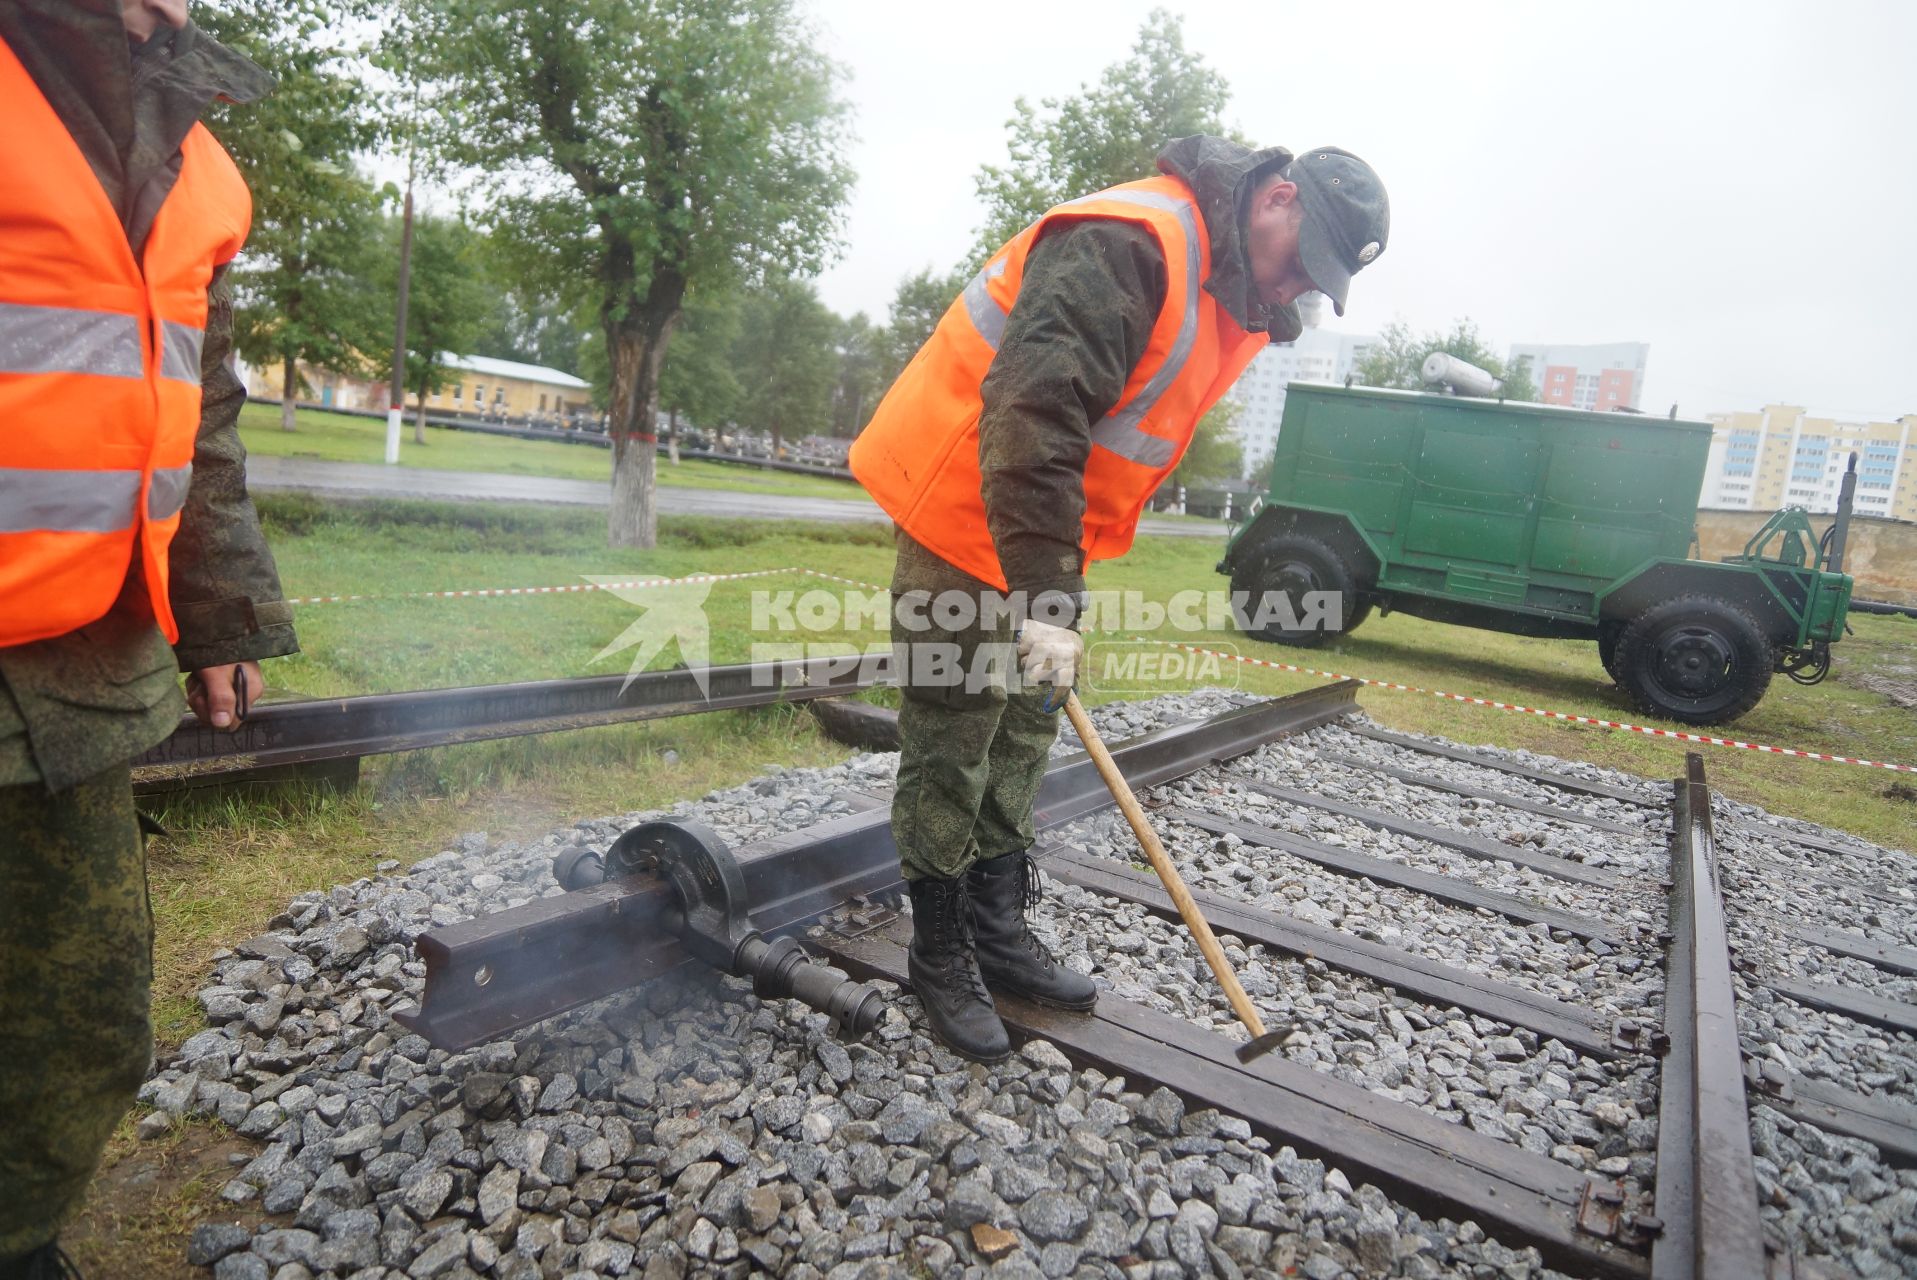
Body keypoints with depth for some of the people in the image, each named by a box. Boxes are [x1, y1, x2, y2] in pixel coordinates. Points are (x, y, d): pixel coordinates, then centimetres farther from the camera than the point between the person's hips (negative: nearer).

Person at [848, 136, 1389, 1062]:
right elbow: (1031, 415, -33)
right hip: (965, 518, -9)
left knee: (1018, 746, 15)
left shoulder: (1229, 284, 10)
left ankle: (999, 932, 29)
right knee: (950, 753, 0)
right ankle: (940, 955, 17)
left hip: (1042, 538, 9)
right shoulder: (1123, 245, -23)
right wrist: (1046, 592, -35)